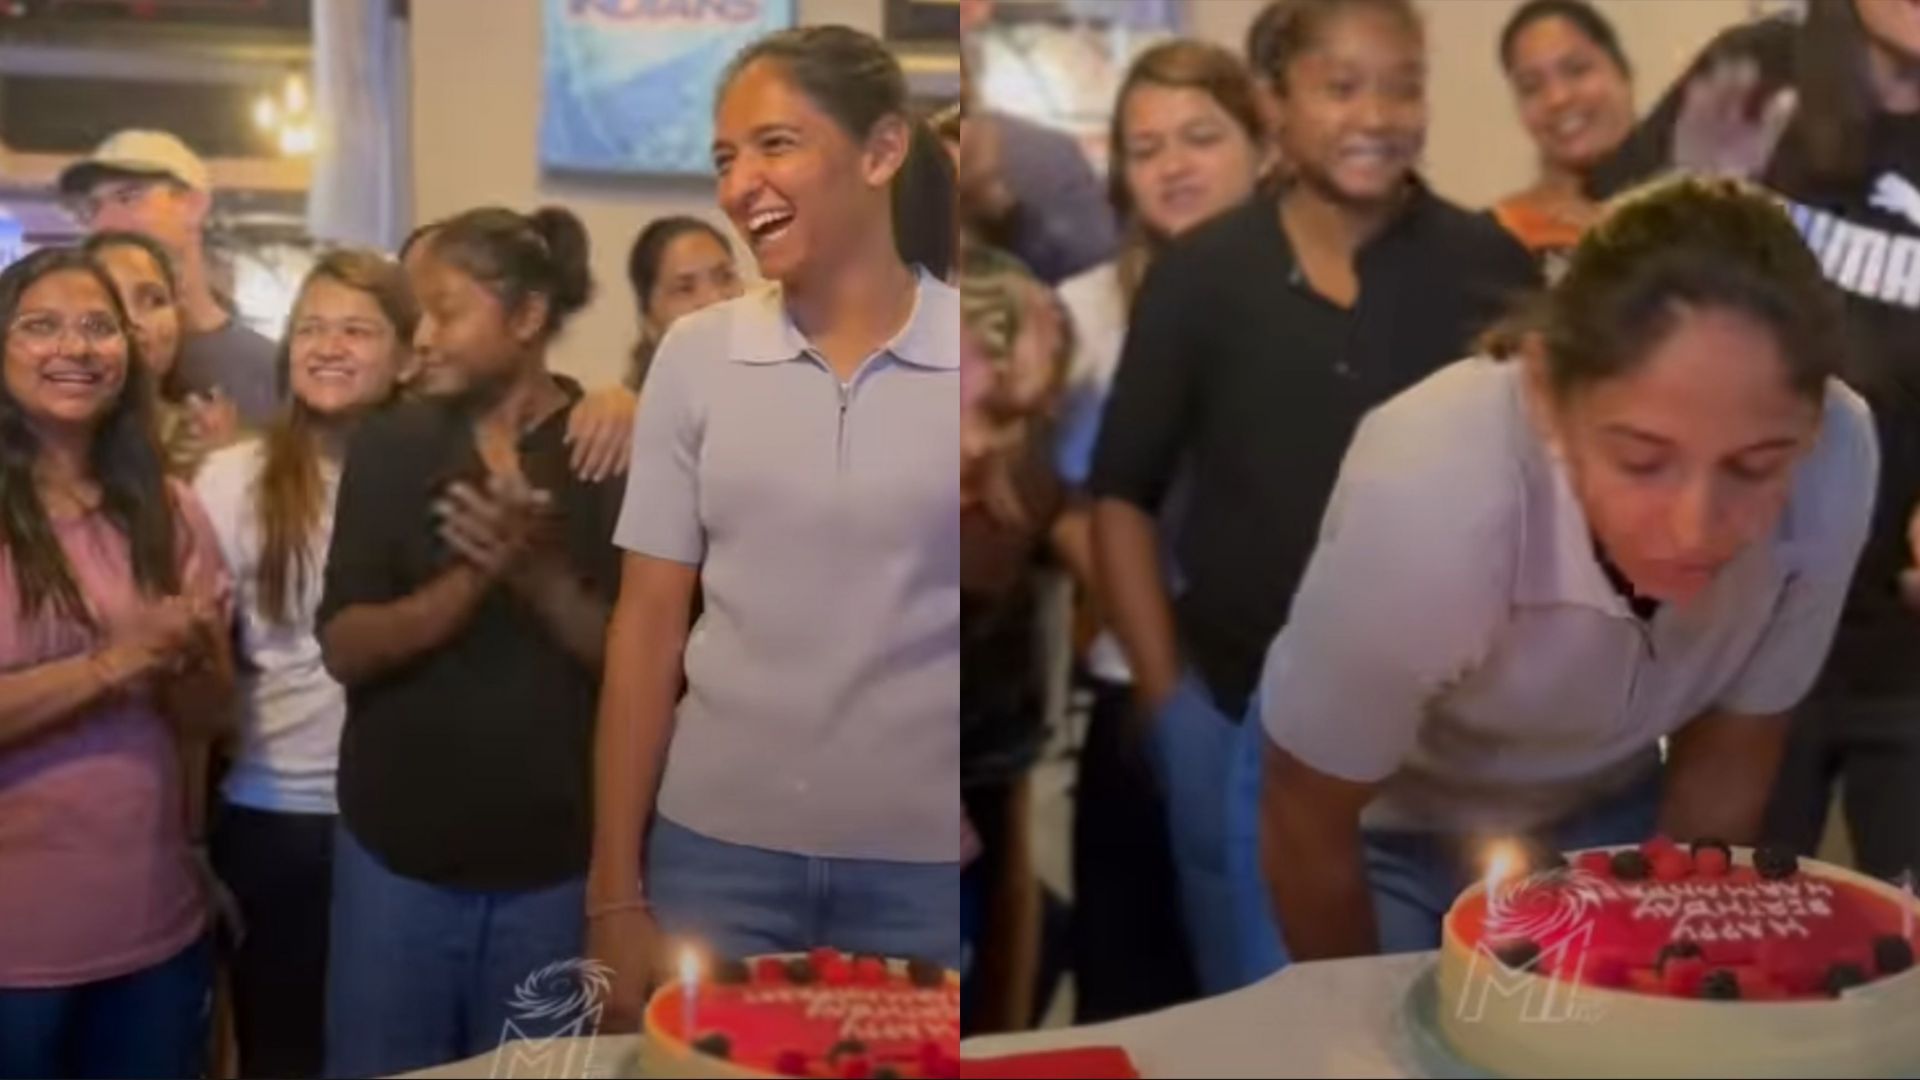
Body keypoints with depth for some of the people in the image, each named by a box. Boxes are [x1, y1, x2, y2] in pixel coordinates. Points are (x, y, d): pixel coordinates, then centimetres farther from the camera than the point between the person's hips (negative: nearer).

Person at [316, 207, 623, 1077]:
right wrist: (473, 578, -23)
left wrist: (542, 576, -23)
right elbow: (344, 647, -6)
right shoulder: (392, 444, 1)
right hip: (396, 847, 2)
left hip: (556, 860, -1)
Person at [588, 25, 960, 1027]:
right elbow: (647, 626, 3)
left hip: (924, 868, -1)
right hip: (715, 852, 2)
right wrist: (616, 893, 1)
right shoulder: (694, 355, 1)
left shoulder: (968, 359, -4)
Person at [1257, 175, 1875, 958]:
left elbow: (1725, 770, -11)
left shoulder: (1834, 462, -28)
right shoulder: (1432, 505, -38)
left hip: (1608, 818, 3)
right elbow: (1305, 825, -21)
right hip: (1385, 836, -3)